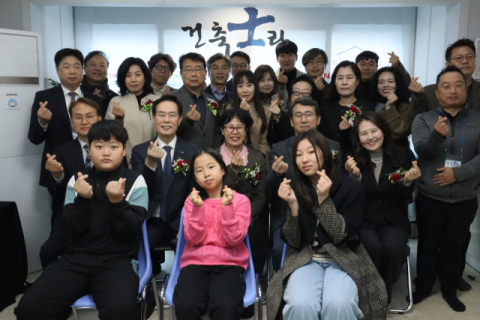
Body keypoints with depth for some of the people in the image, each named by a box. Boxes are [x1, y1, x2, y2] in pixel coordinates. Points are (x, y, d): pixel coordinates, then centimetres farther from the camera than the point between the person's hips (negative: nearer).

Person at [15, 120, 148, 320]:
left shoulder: (135, 181, -2)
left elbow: (132, 232, -9)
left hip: (118, 260, -3)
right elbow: (73, 231, 0)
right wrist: (82, 199, -17)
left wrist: (117, 202, -25)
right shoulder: (78, 180, 7)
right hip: (77, 258, 4)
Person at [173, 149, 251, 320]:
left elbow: (233, 239, -8)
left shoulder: (240, 200, 1)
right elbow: (194, 239, -4)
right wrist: (198, 207, -16)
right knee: (185, 305, -27)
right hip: (196, 262, 2)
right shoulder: (192, 200, 6)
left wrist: (227, 206, -18)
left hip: (229, 263, -1)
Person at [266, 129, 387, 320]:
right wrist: (293, 205, -22)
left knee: (338, 304, -31)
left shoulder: (352, 188, -8)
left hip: (343, 260, -1)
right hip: (304, 260, 1)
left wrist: (324, 200, -24)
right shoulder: (292, 189, -4)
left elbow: (340, 236, -13)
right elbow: (293, 242, -6)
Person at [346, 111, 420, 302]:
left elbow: (405, 198, -1)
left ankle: (385, 292, -3)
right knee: (373, 247, -31)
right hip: (364, 220, -1)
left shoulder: (402, 156, -2)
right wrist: (355, 176, -25)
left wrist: (407, 181, -23)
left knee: (392, 247, -30)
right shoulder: (354, 160, -3)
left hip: (393, 220, 1)